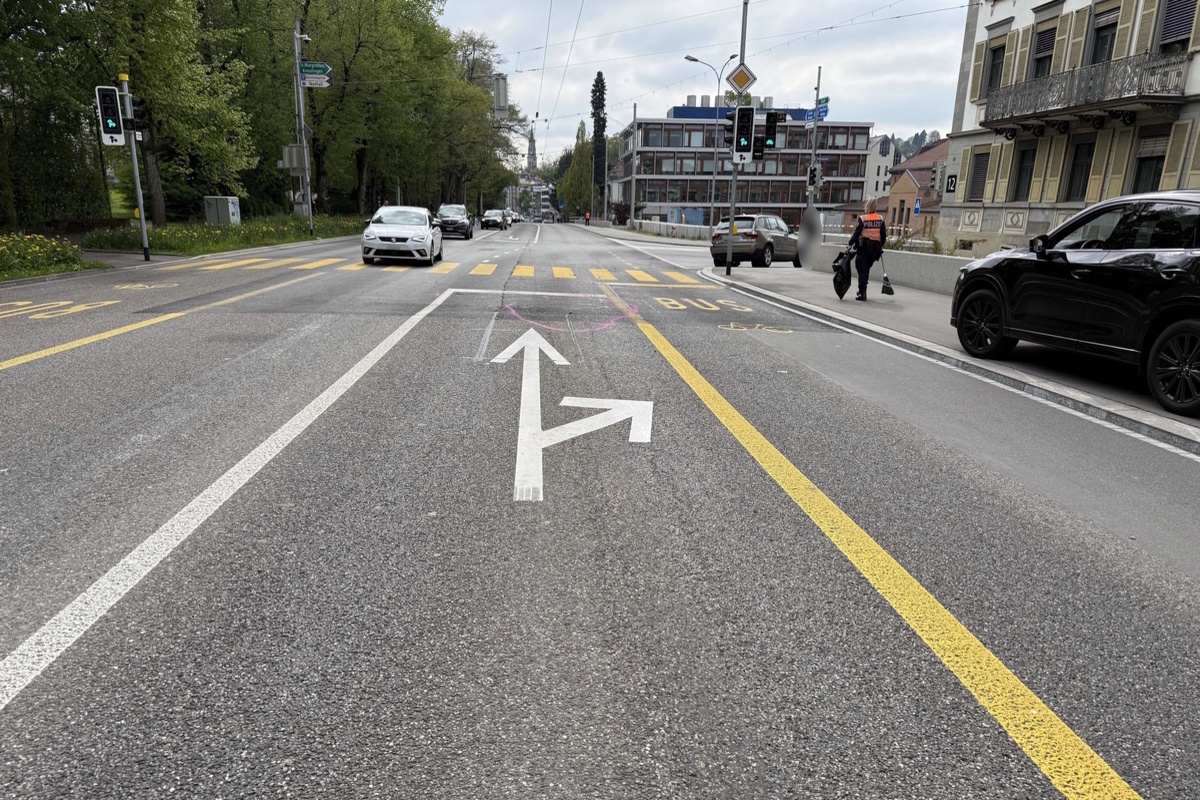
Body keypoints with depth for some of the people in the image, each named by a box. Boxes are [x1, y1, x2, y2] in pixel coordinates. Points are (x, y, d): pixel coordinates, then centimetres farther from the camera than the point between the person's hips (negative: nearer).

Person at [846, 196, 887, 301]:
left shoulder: (862, 219, -9)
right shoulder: (880, 219, 4)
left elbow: (857, 234, -11)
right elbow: (884, 235, 6)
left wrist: (849, 245, -6)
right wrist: (881, 246, 18)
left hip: (863, 248, -4)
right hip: (875, 249, 4)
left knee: (862, 270, -1)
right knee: (867, 269, 18)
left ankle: (862, 293, -6)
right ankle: (862, 290, 25)